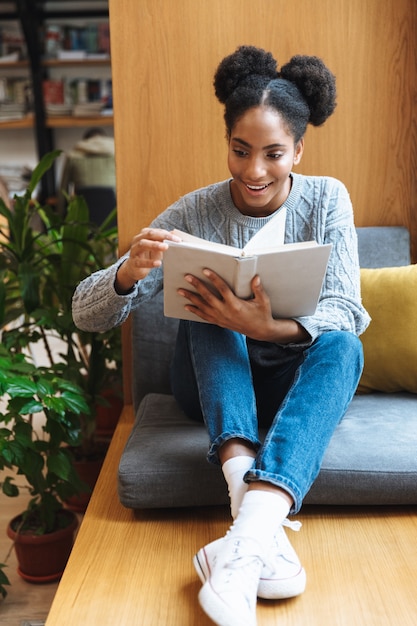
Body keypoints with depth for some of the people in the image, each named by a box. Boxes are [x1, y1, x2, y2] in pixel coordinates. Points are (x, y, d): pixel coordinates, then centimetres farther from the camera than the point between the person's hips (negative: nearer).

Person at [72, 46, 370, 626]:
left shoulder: (327, 199, -8)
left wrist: (271, 329, -40)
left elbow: (345, 311, -19)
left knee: (343, 344, -32)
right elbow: (87, 313, -15)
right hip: (217, 385, 0)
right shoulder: (195, 213, -12)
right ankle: (246, 487, -45)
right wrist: (130, 272, -39)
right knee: (204, 306, -28)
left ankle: (243, 543, -48)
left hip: (294, 381, 0)